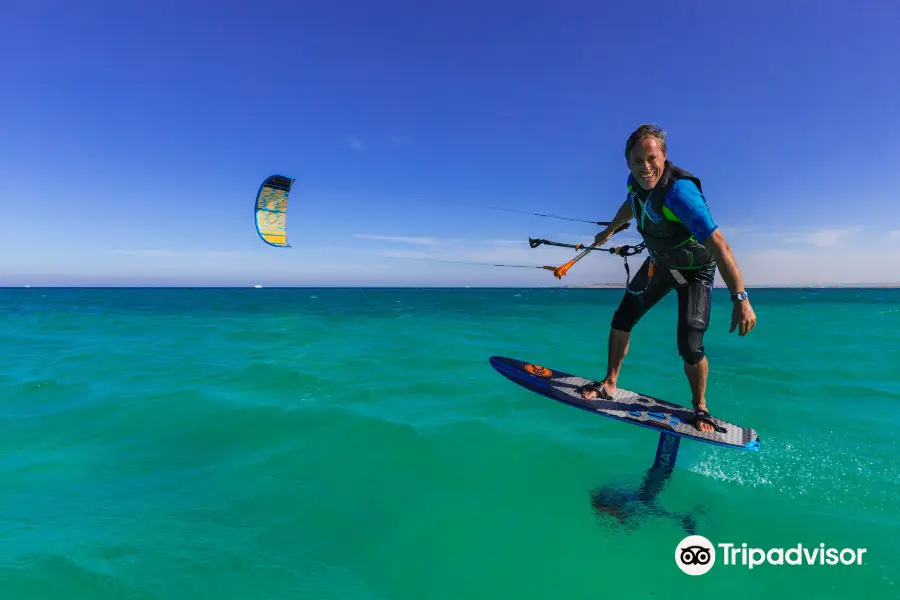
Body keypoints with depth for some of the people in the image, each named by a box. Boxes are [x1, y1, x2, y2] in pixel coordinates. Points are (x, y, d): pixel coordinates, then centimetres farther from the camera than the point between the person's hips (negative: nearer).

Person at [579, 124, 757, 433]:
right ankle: (609, 385, 23)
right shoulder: (637, 180, -15)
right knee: (622, 319, 6)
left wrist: (740, 299, -47)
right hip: (659, 262, 6)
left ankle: (700, 407, 15)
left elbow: (719, 245, -42)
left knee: (689, 346, -13)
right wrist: (610, 230, 26)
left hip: (695, 270, -6)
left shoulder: (680, 191, -37)